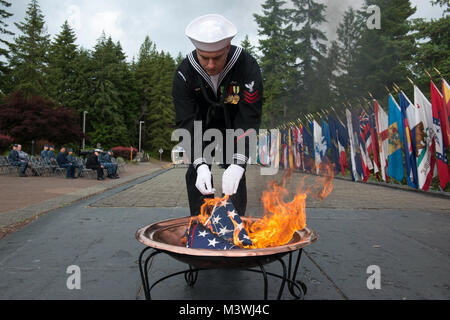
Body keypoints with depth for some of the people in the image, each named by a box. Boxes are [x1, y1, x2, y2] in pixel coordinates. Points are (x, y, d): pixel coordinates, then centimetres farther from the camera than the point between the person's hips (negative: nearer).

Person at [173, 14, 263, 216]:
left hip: (234, 121, -1)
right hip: (203, 121, 1)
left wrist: (239, 163, -43)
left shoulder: (248, 67, -31)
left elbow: (250, 119, -33)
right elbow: (186, 122, -27)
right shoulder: (184, 73, -26)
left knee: (235, 176, -6)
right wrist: (200, 164, -40)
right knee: (196, 173, -6)